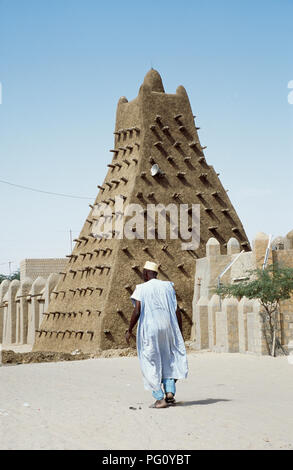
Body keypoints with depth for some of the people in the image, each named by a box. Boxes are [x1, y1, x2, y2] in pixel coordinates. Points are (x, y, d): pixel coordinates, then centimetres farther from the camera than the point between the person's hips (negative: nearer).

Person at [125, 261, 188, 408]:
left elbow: (137, 311, -12)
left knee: (151, 364, 7)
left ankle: (160, 398, 2)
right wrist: (180, 332, 11)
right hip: (168, 328, 4)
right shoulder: (168, 286, 6)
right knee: (168, 360, 20)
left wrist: (129, 331, -2)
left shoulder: (141, 288, -4)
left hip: (149, 330, -3)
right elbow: (177, 311, 4)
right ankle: (170, 392, 4)